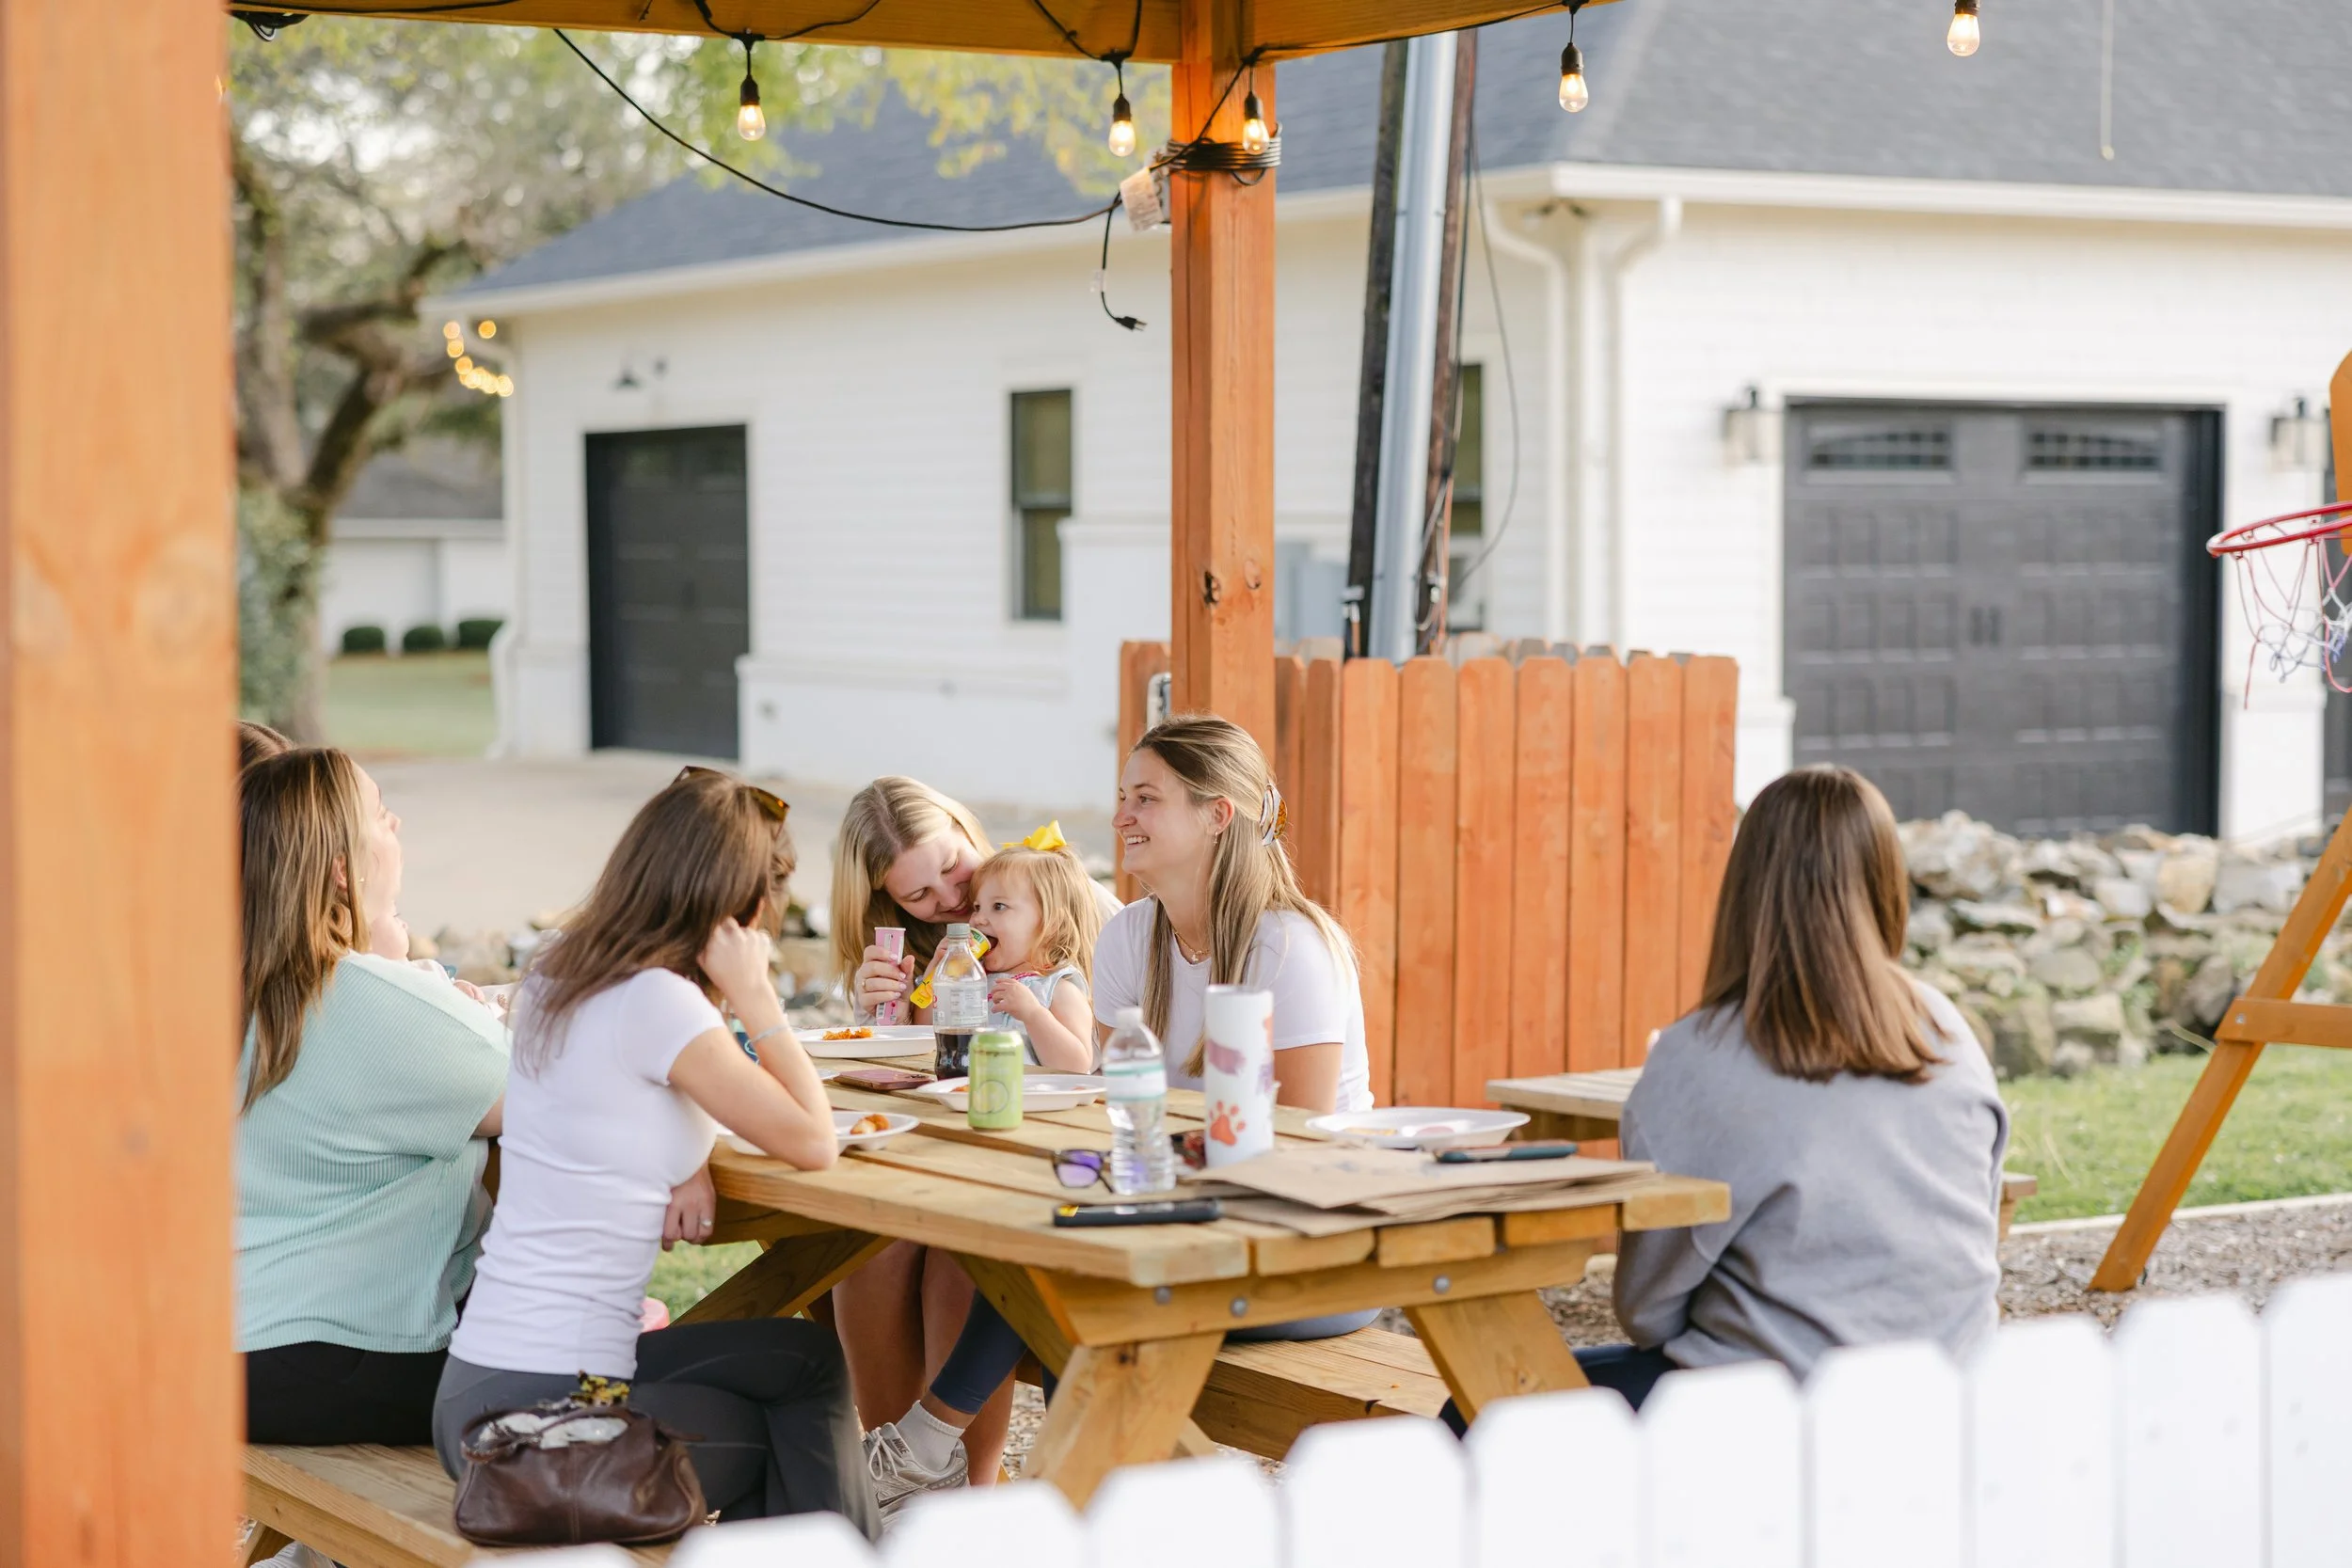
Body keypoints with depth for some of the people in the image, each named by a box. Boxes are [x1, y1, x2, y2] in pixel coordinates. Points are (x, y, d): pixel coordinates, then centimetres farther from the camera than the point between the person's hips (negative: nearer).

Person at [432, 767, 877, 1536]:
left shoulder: (555, 973, 7)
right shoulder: (658, 1002, -19)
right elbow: (812, 1141, -15)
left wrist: (685, 1166, 3)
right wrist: (753, 993, -8)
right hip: (543, 1411, -8)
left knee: (808, 1359, 21)